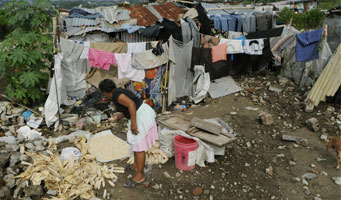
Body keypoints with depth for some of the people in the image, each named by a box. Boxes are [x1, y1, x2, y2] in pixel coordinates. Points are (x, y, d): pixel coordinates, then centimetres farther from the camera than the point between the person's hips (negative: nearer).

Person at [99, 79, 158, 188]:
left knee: (139, 146, -3)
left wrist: (133, 123, -25)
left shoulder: (116, 94, -13)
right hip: (143, 113, 11)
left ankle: (140, 176, 5)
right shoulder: (120, 92, 17)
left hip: (141, 117, -11)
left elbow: (131, 104, -26)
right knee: (136, 142, 24)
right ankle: (136, 165, 40)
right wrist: (118, 117, 26)